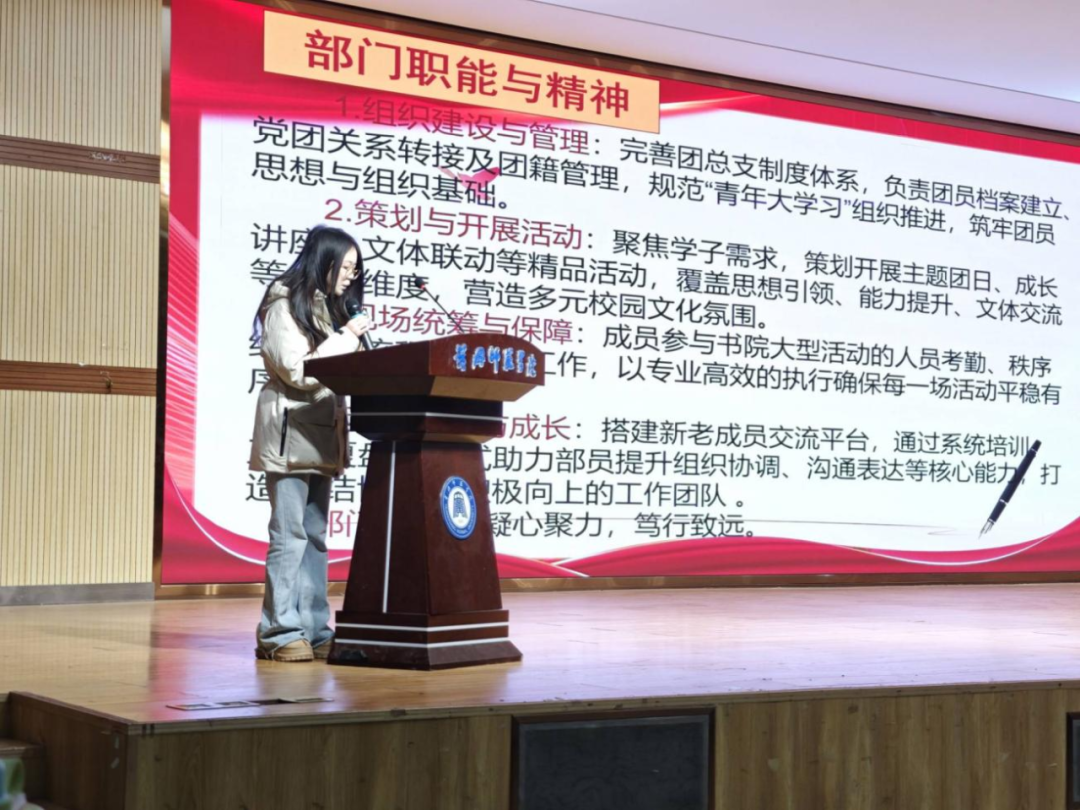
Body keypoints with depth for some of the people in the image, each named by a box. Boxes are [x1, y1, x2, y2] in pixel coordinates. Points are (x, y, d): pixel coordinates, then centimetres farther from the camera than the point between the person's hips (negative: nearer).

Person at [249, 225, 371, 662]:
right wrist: (346, 338, -10)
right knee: (289, 536, -8)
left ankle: (314, 630, 10)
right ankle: (281, 633, -4)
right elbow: (297, 372, -15)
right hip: (291, 432, -9)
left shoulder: (327, 306, 19)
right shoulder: (284, 305, -7)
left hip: (321, 434, 9)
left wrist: (353, 345, 4)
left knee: (315, 536, 8)